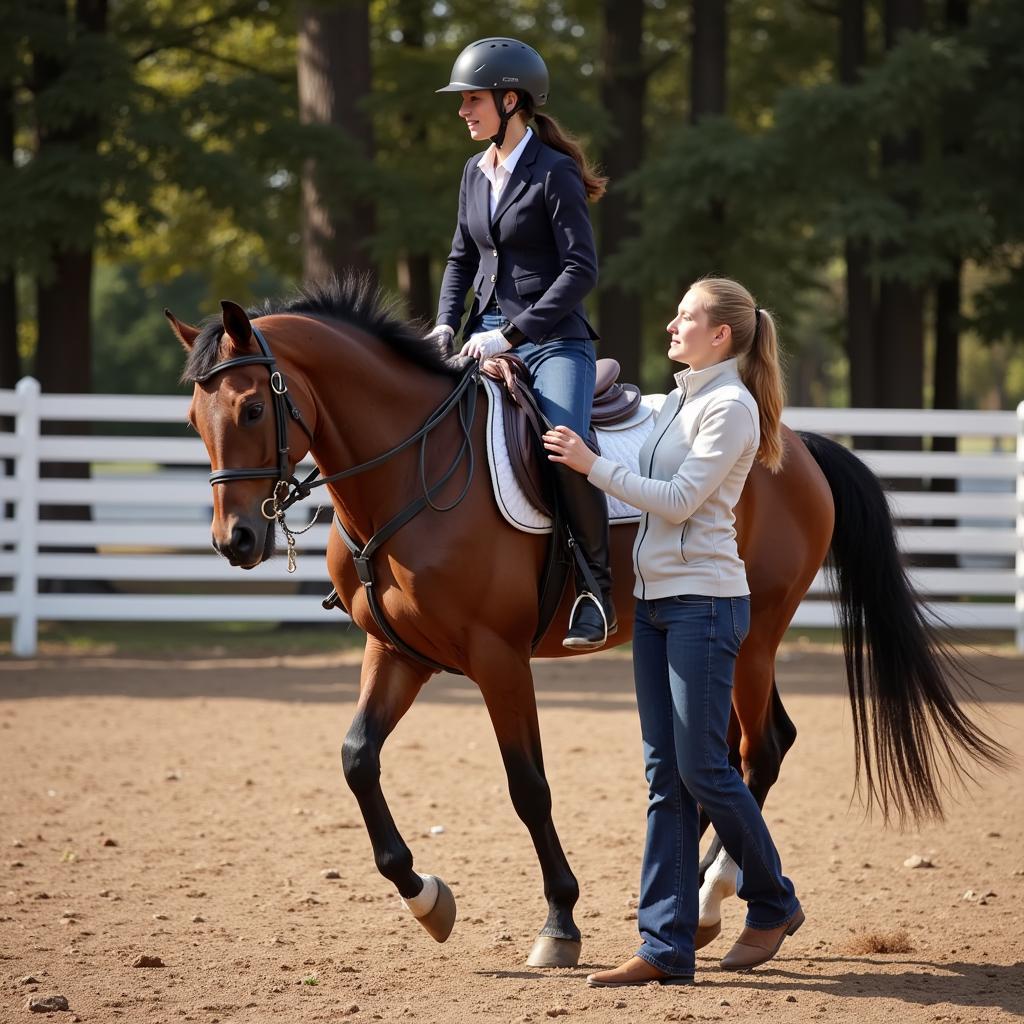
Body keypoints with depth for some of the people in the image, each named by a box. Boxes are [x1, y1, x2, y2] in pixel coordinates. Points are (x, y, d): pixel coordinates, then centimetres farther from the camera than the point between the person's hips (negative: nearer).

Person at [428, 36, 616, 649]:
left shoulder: (554, 173, -9)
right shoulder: (476, 172, 13)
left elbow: (582, 270, -14)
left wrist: (513, 333, -19)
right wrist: (446, 325, 5)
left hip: (553, 339, -8)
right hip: (490, 338, 8)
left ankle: (597, 584, -18)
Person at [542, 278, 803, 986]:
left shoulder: (731, 407, -11)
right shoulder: (682, 398, 15)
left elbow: (678, 499, -16)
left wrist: (593, 465, -15)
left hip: (705, 601, -8)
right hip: (656, 600, 8)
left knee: (702, 767, -5)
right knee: (667, 774, 4)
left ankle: (774, 902, 17)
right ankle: (667, 947, 3)